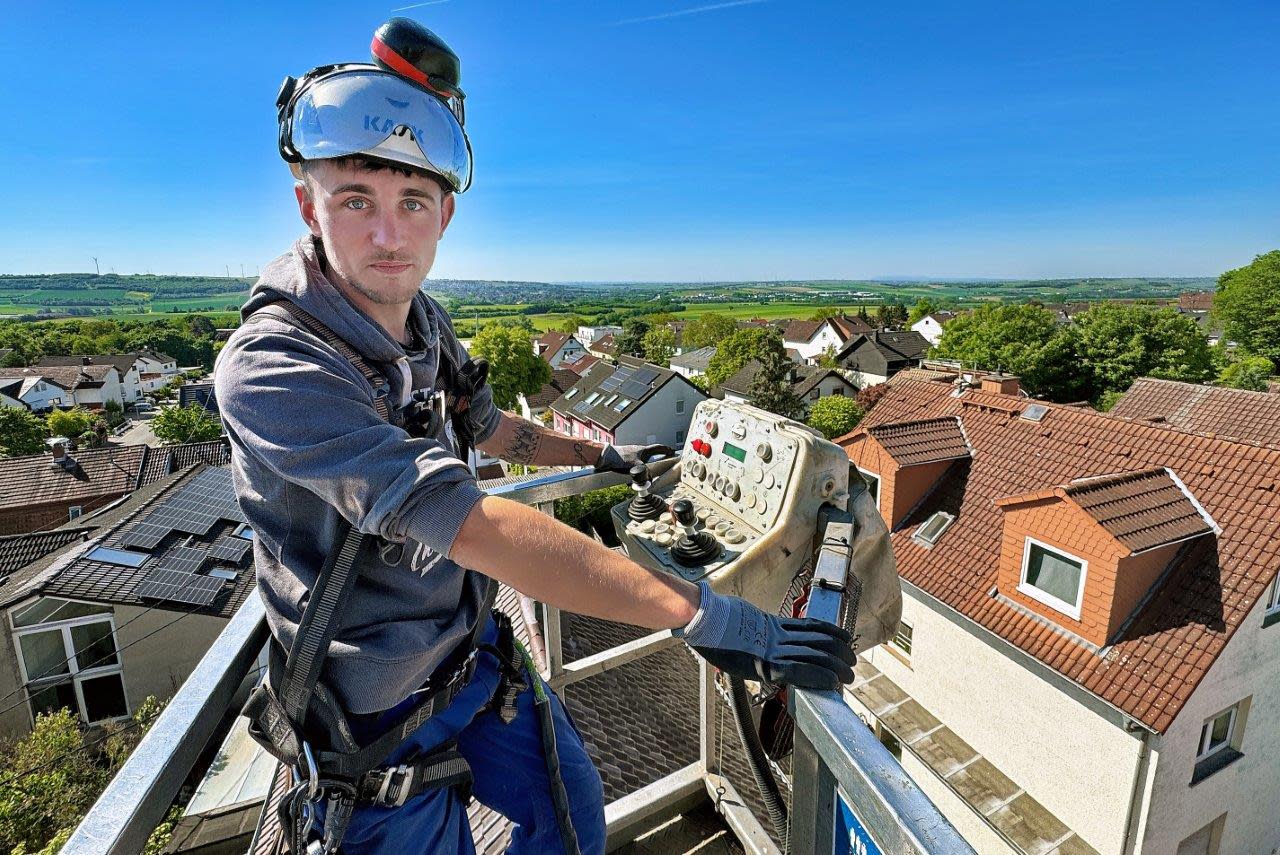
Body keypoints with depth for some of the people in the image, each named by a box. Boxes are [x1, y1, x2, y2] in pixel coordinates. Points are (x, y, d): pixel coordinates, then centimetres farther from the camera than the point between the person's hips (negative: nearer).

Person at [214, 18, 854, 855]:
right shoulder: (271, 368, -30)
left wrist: (606, 456, 20)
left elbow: (487, 427, 12)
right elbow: (477, 529, -39)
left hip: (475, 652, 6)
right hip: (380, 716, -6)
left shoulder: (425, 321, -5)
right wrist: (697, 612, -38)